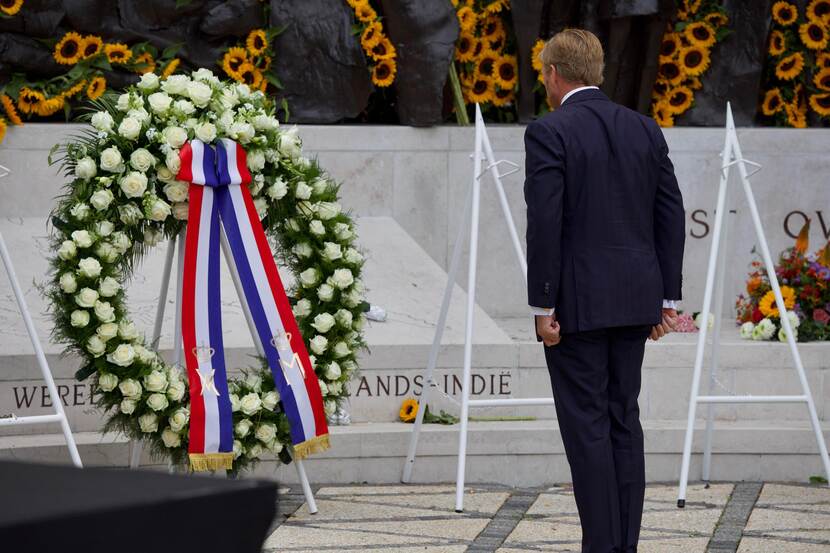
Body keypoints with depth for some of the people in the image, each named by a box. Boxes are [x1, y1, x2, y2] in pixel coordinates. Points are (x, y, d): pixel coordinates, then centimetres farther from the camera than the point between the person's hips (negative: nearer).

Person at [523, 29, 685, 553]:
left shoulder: (549, 133, -10)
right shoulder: (645, 129, 8)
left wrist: (543, 306, -10)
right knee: (625, 420, 11)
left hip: (577, 302, -6)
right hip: (635, 298, 6)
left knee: (587, 426, -2)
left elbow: (545, 224, -15)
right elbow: (671, 215, 8)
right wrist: (666, 298, 12)